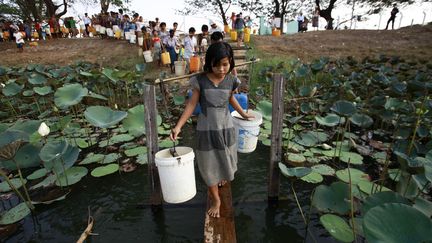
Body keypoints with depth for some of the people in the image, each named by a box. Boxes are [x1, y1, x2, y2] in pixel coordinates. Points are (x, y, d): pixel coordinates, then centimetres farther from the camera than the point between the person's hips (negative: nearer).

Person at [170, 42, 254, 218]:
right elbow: (192, 104, -8)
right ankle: (215, 199, 29)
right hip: (206, 129, -2)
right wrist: (178, 125, -16)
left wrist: (243, 114, 24)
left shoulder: (231, 81, -5)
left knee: (225, 160, 20)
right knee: (209, 165, 8)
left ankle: (222, 176, 57)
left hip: (226, 128, 2)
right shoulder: (200, 81, -13)